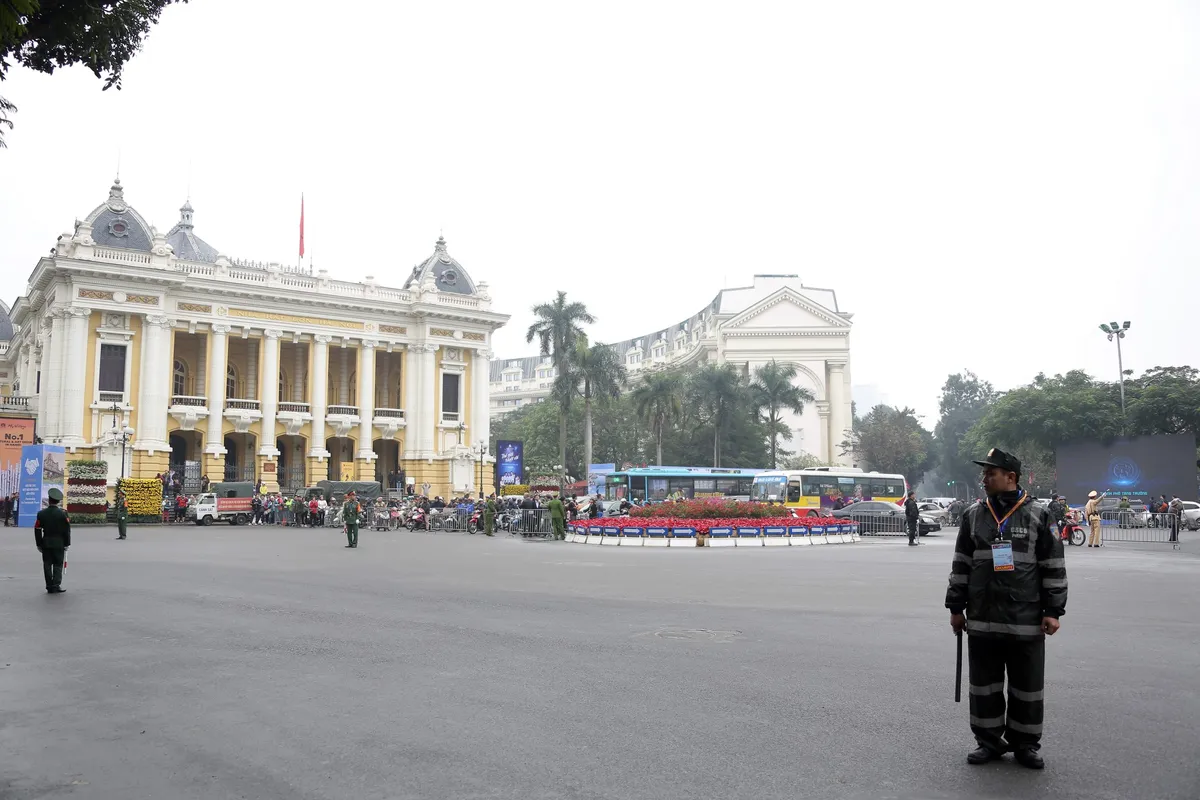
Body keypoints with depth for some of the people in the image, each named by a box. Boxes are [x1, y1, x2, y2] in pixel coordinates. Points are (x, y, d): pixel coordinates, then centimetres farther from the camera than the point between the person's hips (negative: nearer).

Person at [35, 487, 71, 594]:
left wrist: (39, 544, 8)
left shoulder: (41, 513, -2)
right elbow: (67, 530, -7)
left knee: (47, 564, 8)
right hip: (59, 543, -2)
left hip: (46, 543, 2)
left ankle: (49, 586, 11)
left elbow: (37, 530, 0)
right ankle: (56, 586, -3)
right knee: (58, 565, 4)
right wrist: (67, 544, 2)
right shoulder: (62, 514, -9)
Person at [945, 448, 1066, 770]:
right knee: (984, 684, 9)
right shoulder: (973, 516, 5)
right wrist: (956, 607, 8)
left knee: (1027, 686, 7)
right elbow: (961, 565, 9)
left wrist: (1053, 611, -4)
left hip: (1026, 621, -2)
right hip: (982, 619, 3)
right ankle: (989, 740, 22)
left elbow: (1053, 567, 0)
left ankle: (1025, 743, 22)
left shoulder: (1037, 517, -2)